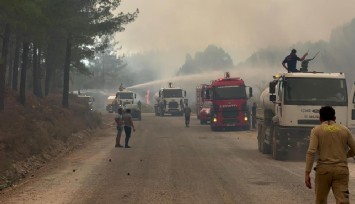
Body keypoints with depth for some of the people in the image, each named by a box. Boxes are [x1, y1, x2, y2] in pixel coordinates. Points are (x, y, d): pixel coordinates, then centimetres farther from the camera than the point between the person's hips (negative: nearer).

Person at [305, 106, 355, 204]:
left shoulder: (317, 130, 1)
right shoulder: (344, 130, 9)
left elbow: (311, 152, -10)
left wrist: (307, 173, -10)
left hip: (323, 169, -1)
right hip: (341, 169, 1)